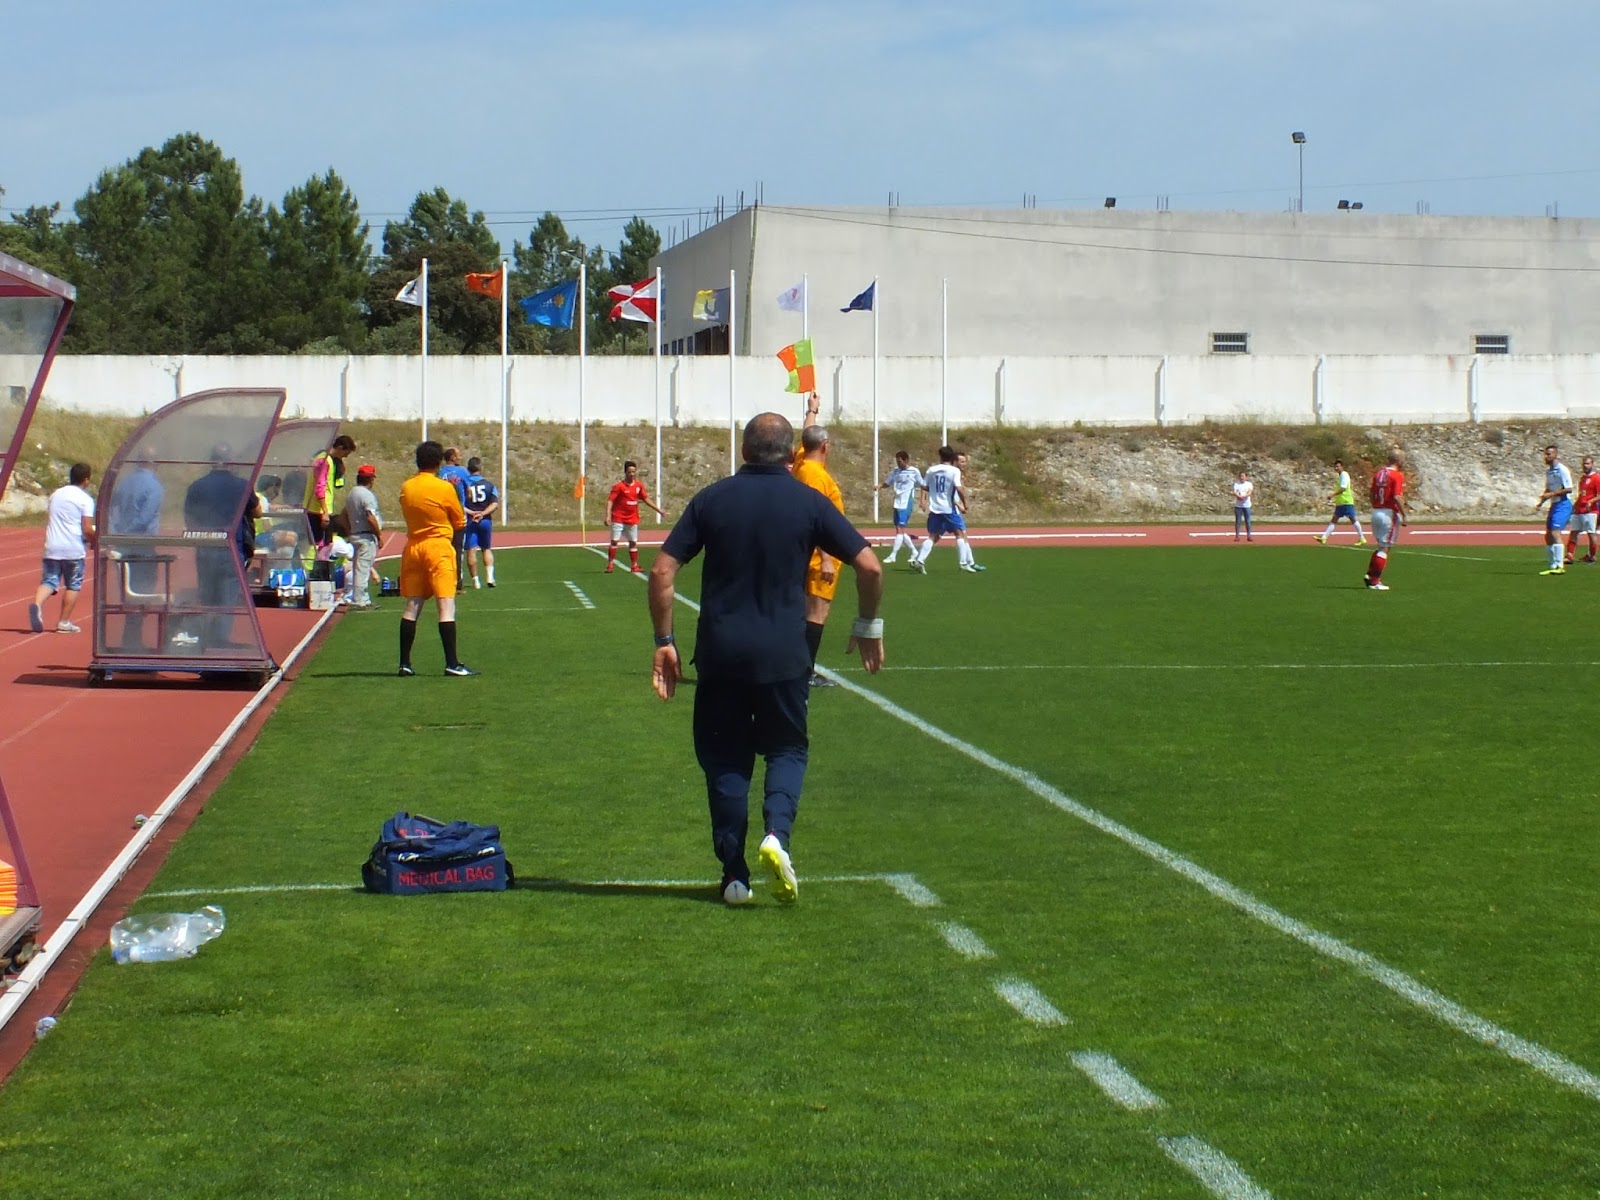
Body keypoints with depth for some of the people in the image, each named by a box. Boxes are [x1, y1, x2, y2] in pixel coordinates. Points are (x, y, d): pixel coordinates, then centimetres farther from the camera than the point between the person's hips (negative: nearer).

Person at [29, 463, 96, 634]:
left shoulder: (56, 494, 14)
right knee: (73, 585, 9)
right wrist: (95, 540, 8)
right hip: (74, 549, -4)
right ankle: (64, 622, 8)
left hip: (52, 548, 4)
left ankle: (37, 603, -27)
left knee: (49, 581, 2)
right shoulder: (86, 499, -5)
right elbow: (87, 529, -11)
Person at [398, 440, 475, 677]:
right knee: (446, 606, -6)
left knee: (412, 607, 8)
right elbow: (460, 522, 0)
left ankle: (404, 663, 7)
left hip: (413, 547, 5)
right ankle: (451, 664, -10)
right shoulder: (444, 488, -9)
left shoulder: (406, 488, 4)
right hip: (440, 547, -5)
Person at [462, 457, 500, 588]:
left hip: (469, 521, -2)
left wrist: (471, 512, -10)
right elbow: (495, 504, -6)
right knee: (487, 549, 14)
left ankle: (475, 579, 0)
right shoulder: (489, 485, 3)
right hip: (485, 520, 2)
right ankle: (490, 575, -1)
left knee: (471, 550, 1)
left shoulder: (464, 484, -2)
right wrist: (483, 513, -12)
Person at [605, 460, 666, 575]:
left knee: (633, 542, 9)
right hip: (619, 518, -5)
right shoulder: (619, 486, -11)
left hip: (632, 519, 5)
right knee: (614, 541, -7)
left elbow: (645, 499, 15)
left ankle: (634, 566, 16)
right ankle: (610, 565, -1)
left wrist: (659, 510, 15)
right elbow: (610, 501, -15)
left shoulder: (639, 485, 4)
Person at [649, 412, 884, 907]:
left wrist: (663, 641, 5)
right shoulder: (808, 502, 0)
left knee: (724, 757, 12)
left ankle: (735, 875, 9)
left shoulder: (711, 499, 2)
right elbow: (869, 567, -3)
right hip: (784, 653, -1)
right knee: (787, 748, 16)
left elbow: (662, 572, -2)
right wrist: (868, 627, 12)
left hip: (720, 652, 1)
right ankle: (777, 833, -12)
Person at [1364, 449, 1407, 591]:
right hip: (1390, 514, -7)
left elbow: (1372, 495, 11)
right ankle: (1375, 581, 0)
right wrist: (1404, 514, -15)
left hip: (1376, 512, 7)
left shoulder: (1378, 473, 9)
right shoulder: (1397, 475, -12)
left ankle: (1370, 574, 12)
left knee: (1381, 546, 19)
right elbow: (1397, 497, -20)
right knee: (1384, 548, -1)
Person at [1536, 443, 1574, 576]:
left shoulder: (1562, 470, -13)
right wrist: (1541, 503, 12)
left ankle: (1560, 567, -20)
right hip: (1554, 505, 9)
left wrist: (1551, 494, -21)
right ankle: (1553, 566, 18)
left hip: (1563, 504, -9)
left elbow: (1569, 489, -18)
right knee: (1548, 537, 9)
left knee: (1555, 533, -19)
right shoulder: (1548, 471, 13)